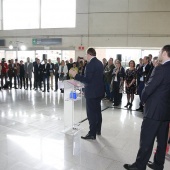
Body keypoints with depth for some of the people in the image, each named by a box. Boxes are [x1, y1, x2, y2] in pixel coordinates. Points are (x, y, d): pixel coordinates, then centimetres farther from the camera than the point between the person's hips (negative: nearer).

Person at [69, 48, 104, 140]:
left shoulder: (90, 64, -20)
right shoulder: (100, 63, 8)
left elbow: (87, 80, -23)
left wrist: (75, 75, -19)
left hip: (92, 92, -9)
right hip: (99, 91, 9)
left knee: (91, 113, -1)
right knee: (97, 111, 18)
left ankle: (92, 133, 8)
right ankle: (98, 130, 31)